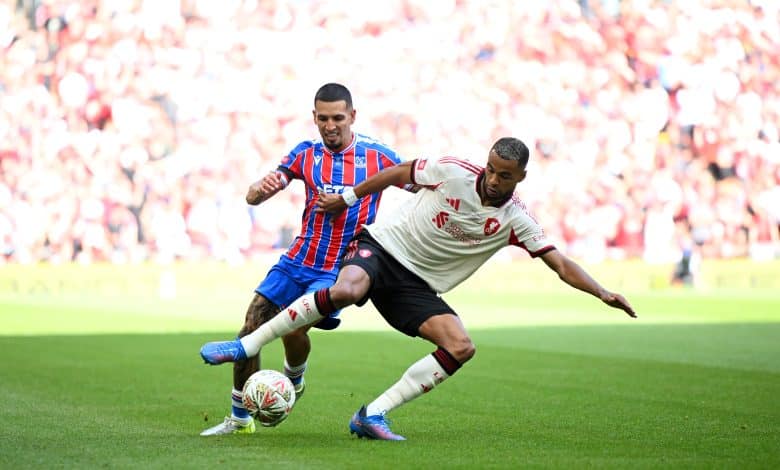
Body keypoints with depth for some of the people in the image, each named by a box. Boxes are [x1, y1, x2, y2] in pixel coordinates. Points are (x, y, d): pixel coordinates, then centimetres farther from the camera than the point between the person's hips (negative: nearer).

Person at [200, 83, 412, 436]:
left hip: (341, 270, -4)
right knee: (252, 326, -3)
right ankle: (239, 418, 12)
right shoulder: (306, 153, 1)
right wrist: (261, 188, -30)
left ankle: (295, 380, 14)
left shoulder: (377, 155, -6)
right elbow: (252, 198, -6)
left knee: (294, 328, -22)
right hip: (298, 260, 4)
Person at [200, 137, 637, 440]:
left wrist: (605, 294, -15)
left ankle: (372, 415, -12)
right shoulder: (452, 172, -9)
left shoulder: (516, 220, -2)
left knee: (462, 347, -18)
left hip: (417, 287, 4)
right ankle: (247, 345, -27)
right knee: (346, 290, -38)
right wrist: (348, 197, 11)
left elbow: (561, 263, -3)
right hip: (381, 246, -4)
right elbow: (398, 173, 6)